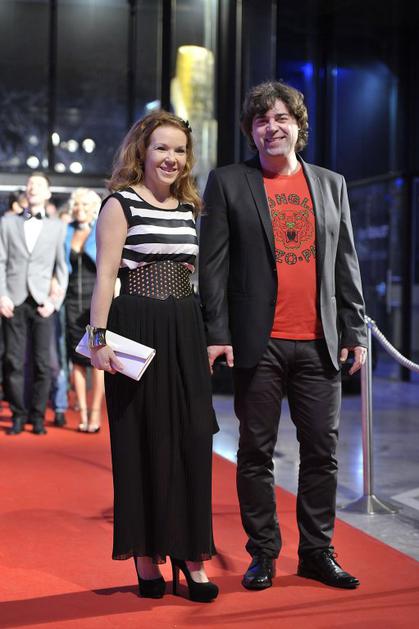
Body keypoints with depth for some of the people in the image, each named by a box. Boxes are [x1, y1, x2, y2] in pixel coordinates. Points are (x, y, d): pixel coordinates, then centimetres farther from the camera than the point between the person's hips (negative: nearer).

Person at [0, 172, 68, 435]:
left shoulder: (57, 227, 12)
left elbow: (62, 268, 7)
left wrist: (55, 301, -3)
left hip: (42, 302, 0)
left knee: (43, 363, -1)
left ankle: (38, 416, 9)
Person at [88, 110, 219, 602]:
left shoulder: (189, 207, 15)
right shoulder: (120, 204, -2)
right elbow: (105, 275, -8)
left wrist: (213, 334, 14)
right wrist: (99, 337, -16)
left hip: (186, 331, 5)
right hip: (138, 331, -5)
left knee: (192, 440, 2)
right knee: (142, 442, 2)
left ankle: (191, 554, 11)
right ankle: (146, 555, 14)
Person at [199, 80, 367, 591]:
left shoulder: (331, 184, 13)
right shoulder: (228, 183, 3)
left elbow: (345, 264, 12)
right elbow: (213, 263, -1)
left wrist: (355, 331, 7)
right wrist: (217, 333, -8)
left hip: (320, 344, 3)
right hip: (258, 343, -3)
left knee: (322, 452, 7)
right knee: (256, 453, 5)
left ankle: (318, 552, 20)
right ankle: (262, 553, 17)